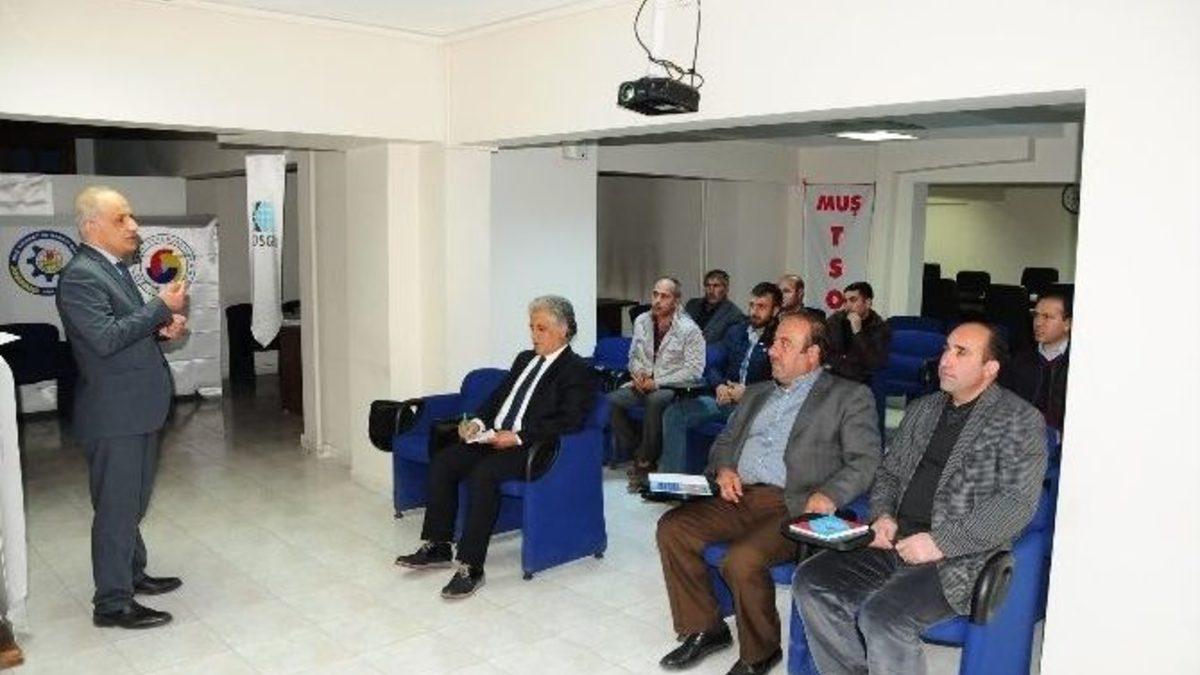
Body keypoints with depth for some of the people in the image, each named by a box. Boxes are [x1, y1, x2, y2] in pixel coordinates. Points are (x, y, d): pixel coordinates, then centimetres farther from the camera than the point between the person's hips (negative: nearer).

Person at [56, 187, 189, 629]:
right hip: (113, 414, -10)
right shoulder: (80, 276, -17)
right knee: (116, 507, -1)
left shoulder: (115, 268, 13)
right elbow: (106, 337, -27)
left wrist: (163, 325, 2)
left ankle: (132, 573, 35)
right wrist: (161, 306, -22)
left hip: (138, 408, 10)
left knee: (133, 502, 20)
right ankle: (112, 603, 10)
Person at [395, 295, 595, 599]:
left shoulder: (578, 371, -4)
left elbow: (569, 422, -15)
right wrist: (478, 421, 3)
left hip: (531, 448, -8)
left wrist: (519, 437, -21)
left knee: (484, 473, -32)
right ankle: (437, 547, -1)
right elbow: (498, 397, 23)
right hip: (496, 436, 8)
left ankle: (470, 567, -25)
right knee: (442, 461, -11)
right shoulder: (525, 359, 21)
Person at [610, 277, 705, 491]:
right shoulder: (642, 321, 7)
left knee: (655, 400, -38)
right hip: (644, 383, 5)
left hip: (672, 387, -5)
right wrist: (637, 373, -6)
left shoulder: (689, 329, -9)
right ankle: (638, 452, -8)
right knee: (612, 400, -23)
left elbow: (694, 370, -12)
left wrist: (657, 382, -17)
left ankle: (645, 460, -19)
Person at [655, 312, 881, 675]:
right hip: (739, 497, 7)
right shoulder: (756, 393, 22)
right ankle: (704, 629, 4)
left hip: (791, 506, -6)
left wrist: (829, 495, -21)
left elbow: (865, 461, -4)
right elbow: (725, 440, 27)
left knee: (742, 560, -30)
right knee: (671, 528, -13)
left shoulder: (849, 396, 3)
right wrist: (723, 468, 4)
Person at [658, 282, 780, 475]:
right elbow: (713, 365, 21)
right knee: (674, 412, -11)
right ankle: (671, 475, -8)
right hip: (725, 399, 6)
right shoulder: (735, 332, 19)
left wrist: (748, 392, -14)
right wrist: (719, 386, 1)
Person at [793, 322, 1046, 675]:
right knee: (811, 582, -12)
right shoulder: (922, 409, 19)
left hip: (960, 557, -6)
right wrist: (883, 516, 2)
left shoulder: (1020, 420, -1)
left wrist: (941, 542, -17)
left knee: (882, 616, -30)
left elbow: (1018, 502, -11)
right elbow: (888, 472, 24)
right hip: (897, 543, 7)